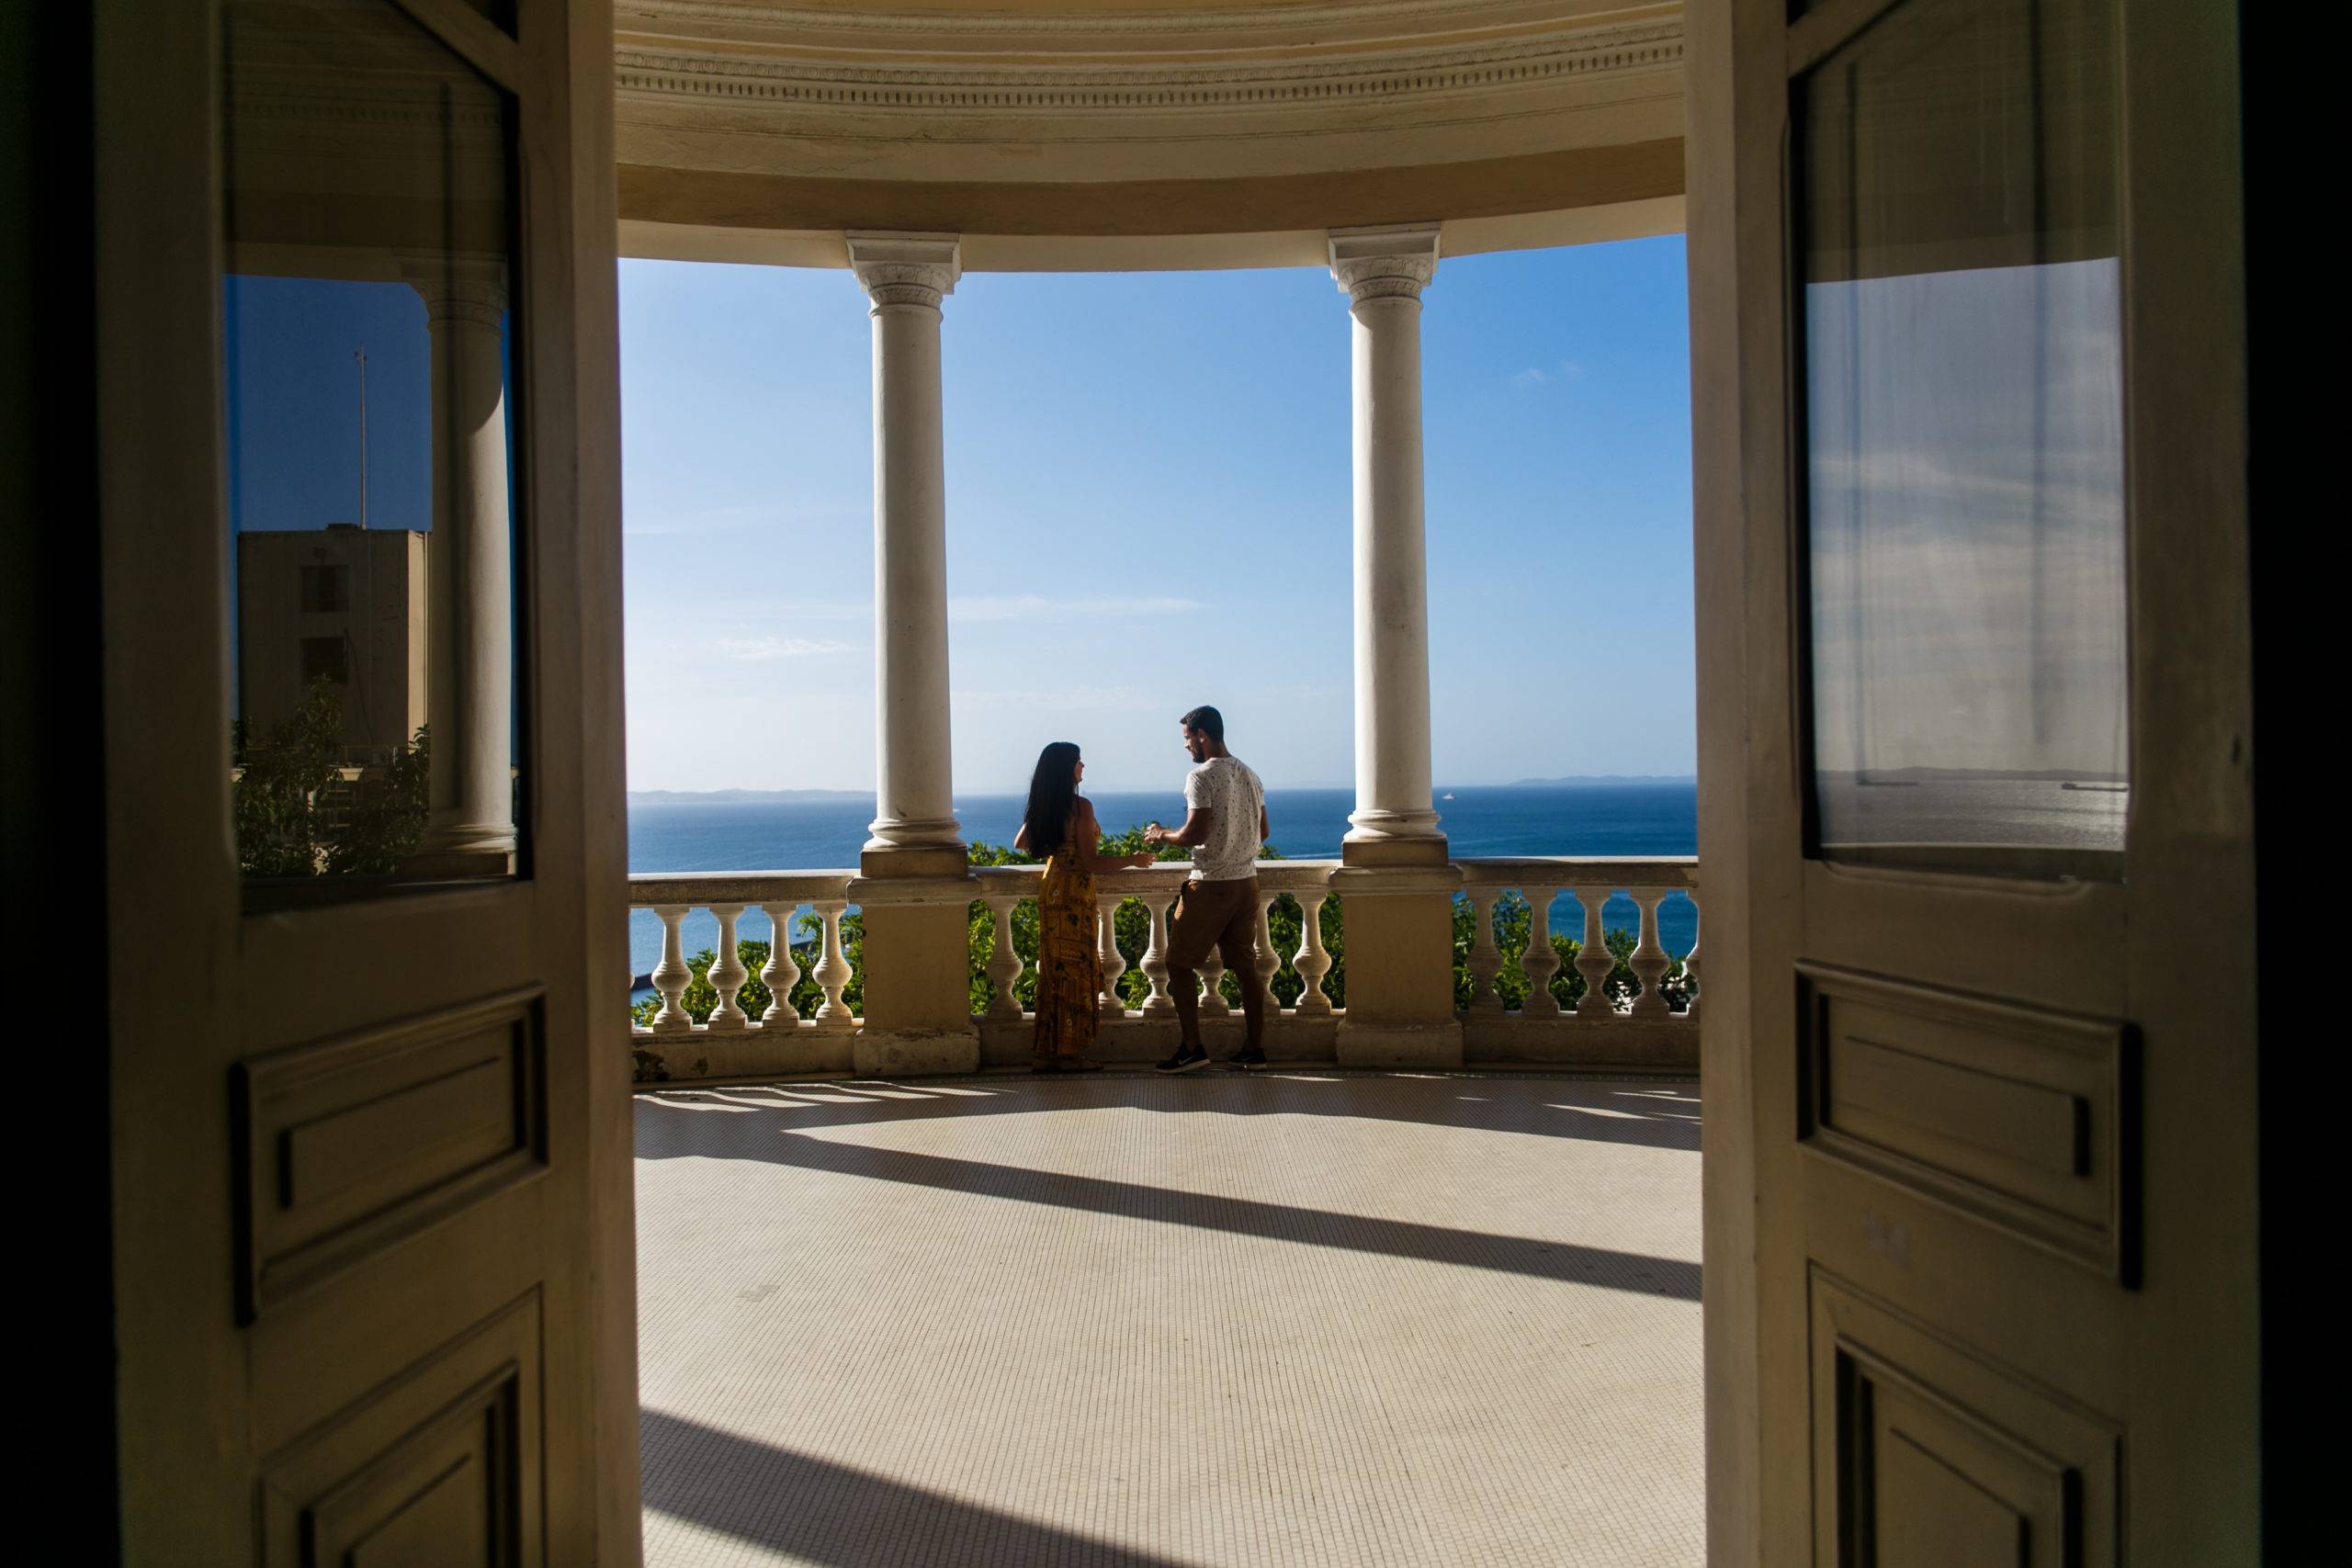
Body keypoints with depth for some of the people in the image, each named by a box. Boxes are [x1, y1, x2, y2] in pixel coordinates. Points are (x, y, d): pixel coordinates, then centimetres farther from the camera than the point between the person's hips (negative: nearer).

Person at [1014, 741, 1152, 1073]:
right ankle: (1069, 1053, 4)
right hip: (1075, 896, -8)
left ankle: (1046, 1051, 16)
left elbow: (1020, 843, 21)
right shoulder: (1081, 806, -15)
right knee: (1076, 971, 0)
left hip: (1051, 893, 8)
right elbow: (1091, 862, -18)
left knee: (1055, 971, 12)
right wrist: (1133, 860, -7)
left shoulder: (1041, 806, 7)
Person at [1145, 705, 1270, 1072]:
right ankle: (1254, 1048, 14)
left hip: (1210, 885, -8)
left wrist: (1163, 835, -3)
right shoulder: (1249, 775, 11)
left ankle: (1191, 1048, 0)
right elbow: (1263, 832, 17)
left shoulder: (1202, 776, -13)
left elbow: (1196, 834, -21)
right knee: (1245, 966, 11)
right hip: (1247, 881, 8)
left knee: (1179, 963, 2)